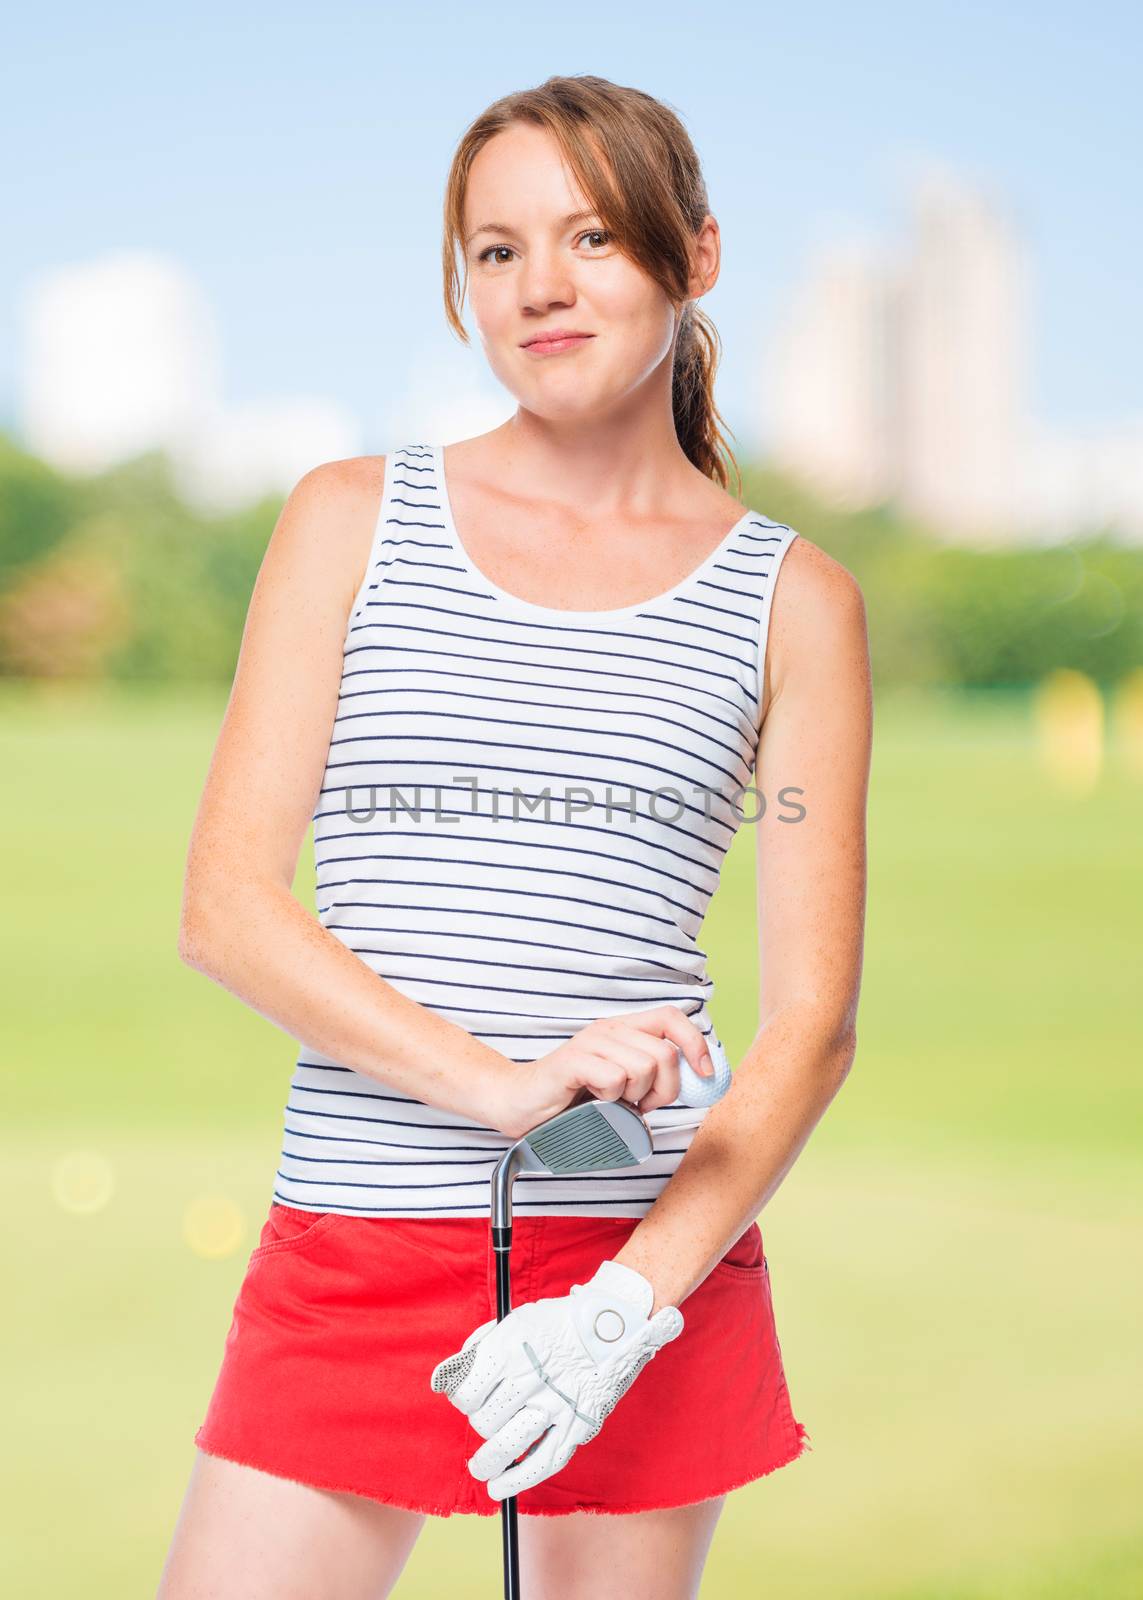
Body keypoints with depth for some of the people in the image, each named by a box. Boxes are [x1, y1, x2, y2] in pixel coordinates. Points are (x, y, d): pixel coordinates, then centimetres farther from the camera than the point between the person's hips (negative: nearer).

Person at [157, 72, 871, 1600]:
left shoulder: (793, 600, 6)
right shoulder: (352, 521, 7)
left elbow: (812, 1022, 1)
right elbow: (226, 905, -1)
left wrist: (632, 1298, -13)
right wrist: (499, 1082, -16)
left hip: (658, 1256, 0)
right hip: (351, 1258, 0)